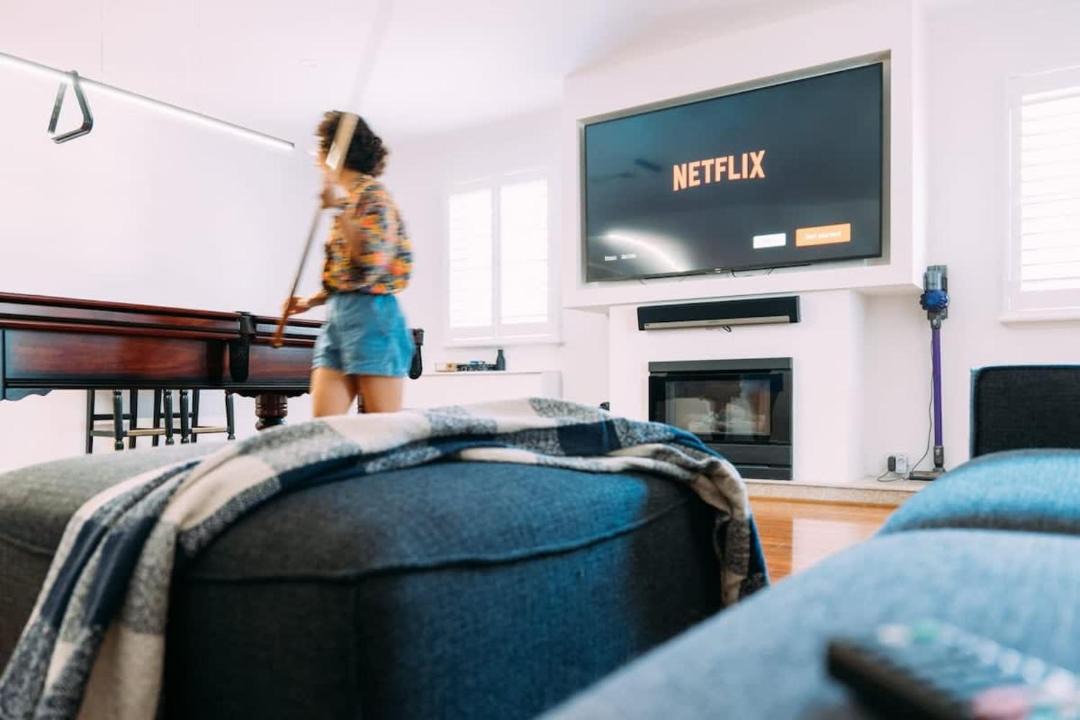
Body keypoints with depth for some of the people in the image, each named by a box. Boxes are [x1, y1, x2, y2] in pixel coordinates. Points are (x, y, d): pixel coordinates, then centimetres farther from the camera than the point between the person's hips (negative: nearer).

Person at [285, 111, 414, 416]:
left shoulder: (372, 195, -6)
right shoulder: (348, 197, 20)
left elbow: (372, 262, -20)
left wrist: (340, 209, -21)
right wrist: (311, 302, 20)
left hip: (371, 316, -9)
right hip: (337, 316, 9)